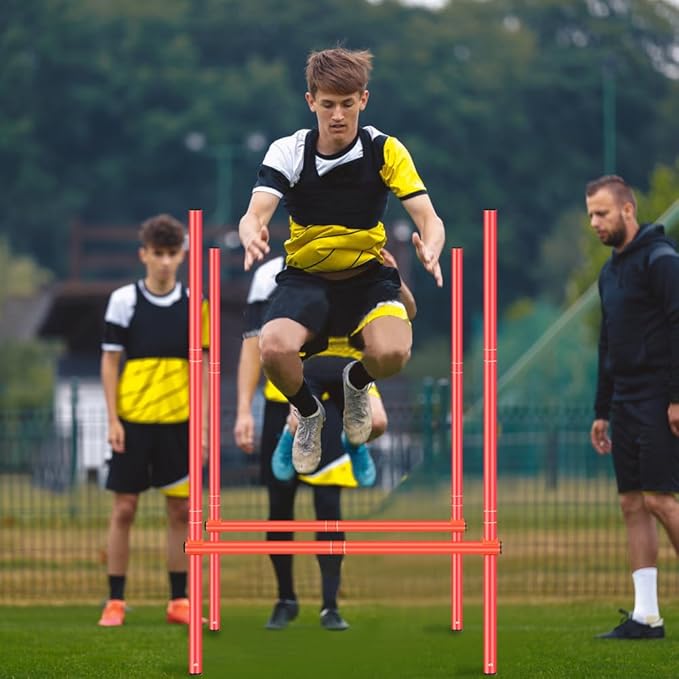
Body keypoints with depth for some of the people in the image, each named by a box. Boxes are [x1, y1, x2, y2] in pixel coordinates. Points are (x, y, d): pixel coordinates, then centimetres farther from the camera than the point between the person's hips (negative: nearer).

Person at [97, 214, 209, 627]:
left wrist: (203, 425, 2)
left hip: (179, 422, 2)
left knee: (181, 510, 3)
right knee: (124, 509, 0)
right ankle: (115, 602, 7)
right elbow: (110, 362, 0)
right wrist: (112, 420, -7)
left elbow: (200, 367, 7)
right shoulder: (124, 300, -1)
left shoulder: (194, 303, 4)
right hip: (133, 420, -2)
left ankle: (179, 601, 11)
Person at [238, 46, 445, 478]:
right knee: (274, 348, -33)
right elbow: (255, 214, -22)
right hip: (305, 277, 0)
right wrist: (253, 236, -48)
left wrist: (430, 249, -41)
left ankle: (357, 382, 9)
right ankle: (308, 412, 4)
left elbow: (429, 218, -16)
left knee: (392, 353, -32)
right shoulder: (287, 152, -8)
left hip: (369, 276, 0)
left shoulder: (386, 150, -8)